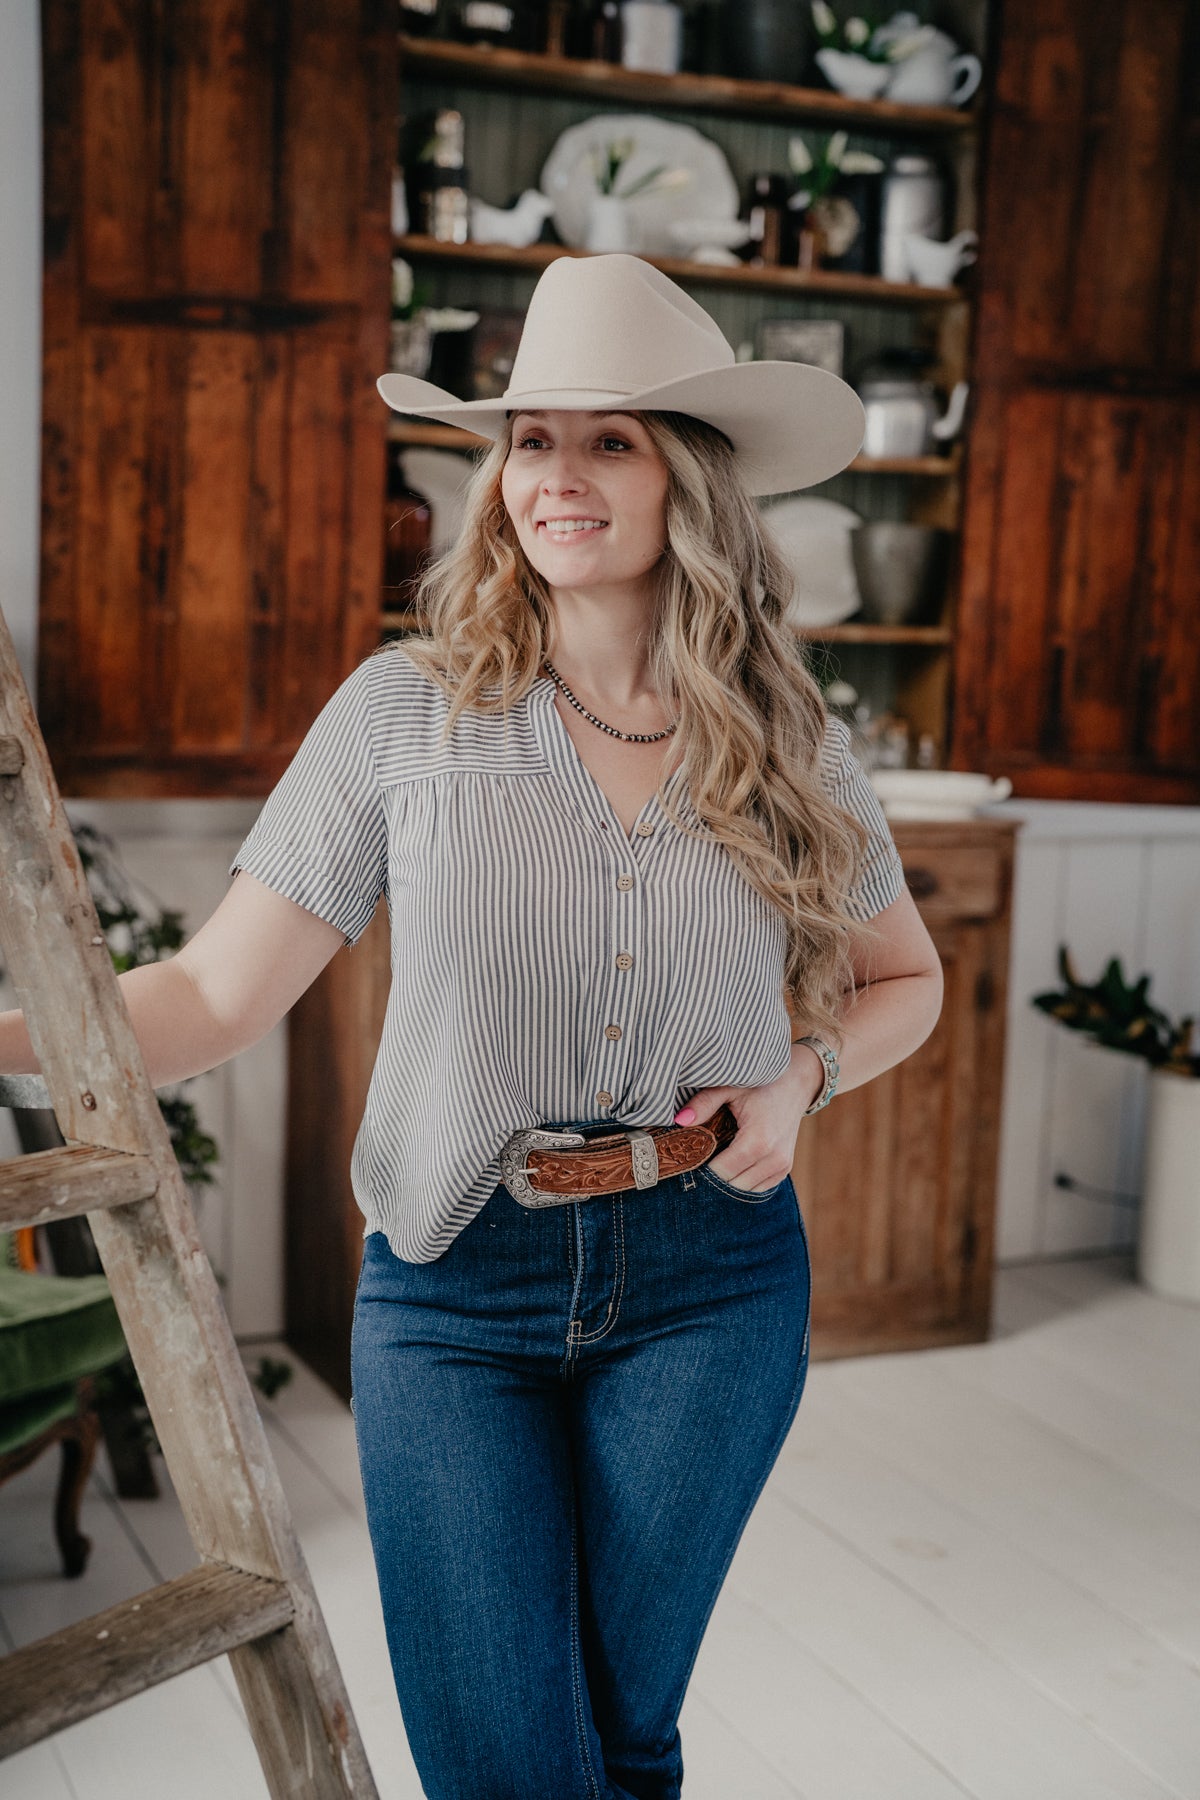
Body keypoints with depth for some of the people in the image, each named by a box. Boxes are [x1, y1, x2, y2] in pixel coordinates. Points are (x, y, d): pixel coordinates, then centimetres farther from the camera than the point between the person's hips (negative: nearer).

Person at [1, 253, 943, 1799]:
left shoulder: (785, 741, 1)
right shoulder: (408, 707, -6)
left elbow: (904, 977, 16)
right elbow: (216, 993, -8)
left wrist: (807, 1073, -4)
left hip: (710, 1278, 2)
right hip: (454, 1280, -1)